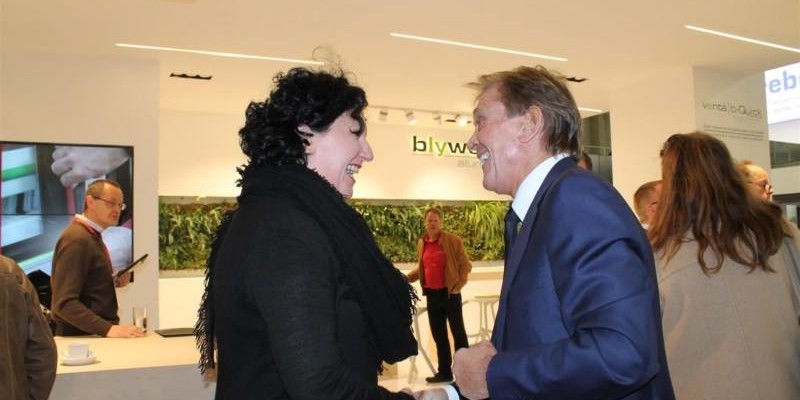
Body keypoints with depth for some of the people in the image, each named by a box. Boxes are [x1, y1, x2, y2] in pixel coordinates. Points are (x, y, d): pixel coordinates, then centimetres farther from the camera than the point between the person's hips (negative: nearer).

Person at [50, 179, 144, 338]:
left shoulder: (92, 235, 11)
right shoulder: (76, 239, -16)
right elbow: (65, 303, -23)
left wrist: (114, 281, 4)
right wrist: (108, 329, -29)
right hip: (81, 336, -8)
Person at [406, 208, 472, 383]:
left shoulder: (453, 240, -7)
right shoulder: (421, 243, 8)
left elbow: (465, 265, -6)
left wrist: (458, 286, -12)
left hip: (449, 293, -5)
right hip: (431, 295, 5)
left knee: (458, 333, 2)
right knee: (438, 335, 10)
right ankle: (444, 372, 20)